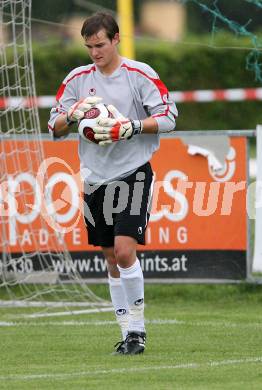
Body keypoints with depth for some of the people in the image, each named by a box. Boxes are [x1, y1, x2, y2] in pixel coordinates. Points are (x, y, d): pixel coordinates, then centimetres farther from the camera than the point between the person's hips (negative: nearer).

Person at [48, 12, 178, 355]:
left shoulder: (140, 74, -5)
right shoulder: (78, 79, 8)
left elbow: (168, 117, -7)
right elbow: (55, 127, 10)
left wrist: (131, 127, -20)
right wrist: (72, 116, -11)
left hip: (133, 173, -5)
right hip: (95, 177, 5)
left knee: (124, 249, -17)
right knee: (111, 258, 7)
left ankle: (137, 327, -6)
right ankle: (129, 333, 15)